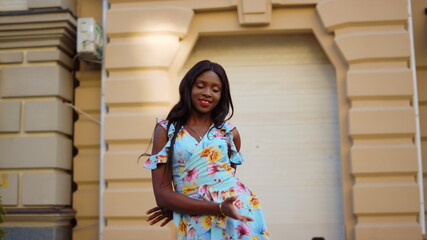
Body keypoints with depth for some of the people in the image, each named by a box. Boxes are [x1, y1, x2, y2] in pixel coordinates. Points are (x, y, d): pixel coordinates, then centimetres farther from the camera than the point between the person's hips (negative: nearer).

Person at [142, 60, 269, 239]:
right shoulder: (165, 129, 0)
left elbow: (224, 180, 12)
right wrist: (218, 208, -17)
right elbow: (162, 194, -7)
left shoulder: (230, 133, 4)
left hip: (240, 213, 1)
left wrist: (176, 208, 1)